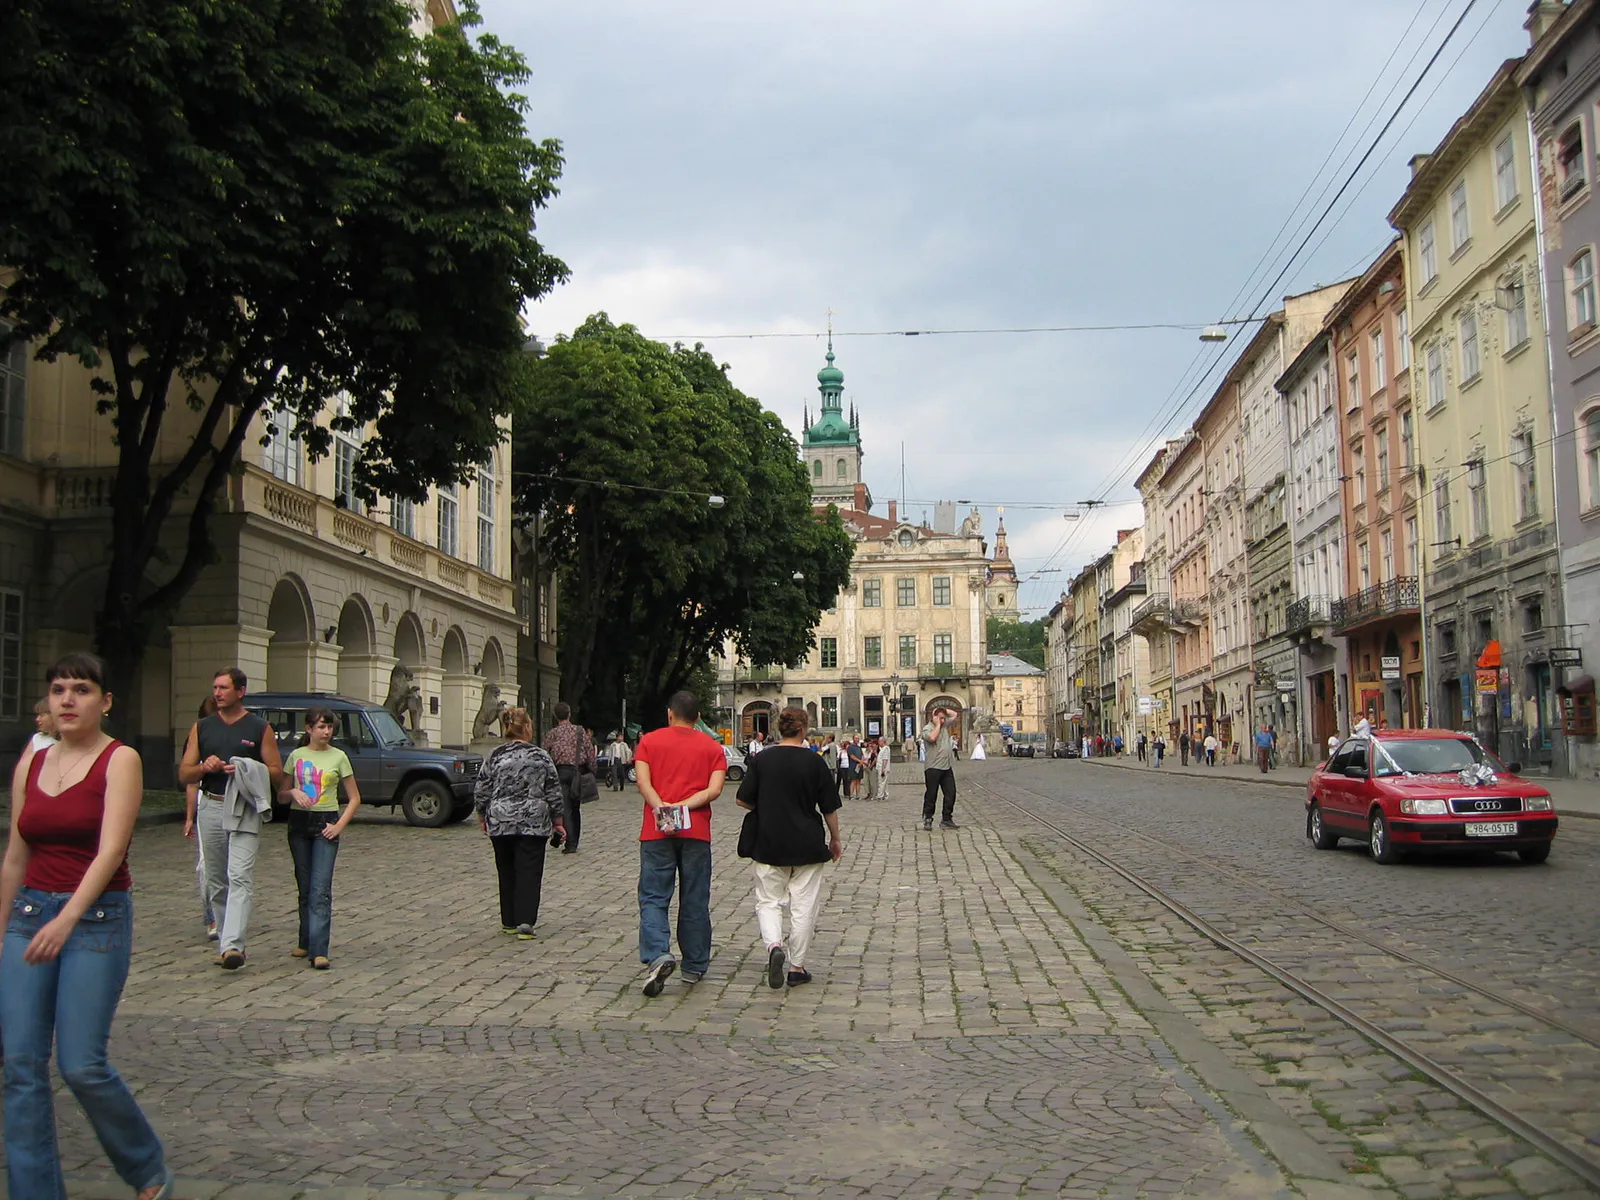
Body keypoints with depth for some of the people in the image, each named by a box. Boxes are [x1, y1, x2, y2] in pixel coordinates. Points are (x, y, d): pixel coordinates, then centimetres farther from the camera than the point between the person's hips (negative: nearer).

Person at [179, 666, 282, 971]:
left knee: (240, 877, -17)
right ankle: (226, 942, 20)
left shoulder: (260, 729, 3)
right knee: (216, 882, 9)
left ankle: (232, 945, -26)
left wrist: (247, 771, -15)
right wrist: (204, 767, -10)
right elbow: (184, 774, 11)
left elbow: (277, 775, 2)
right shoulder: (201, 728, 13)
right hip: (211, 808, 4)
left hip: (244, 810, -4)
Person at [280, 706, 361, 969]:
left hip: (326, 823, -3)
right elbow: (282, 795, 12)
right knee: (304, 887, 11)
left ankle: (319, 951, -17)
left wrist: (339, 826, -7)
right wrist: (294, 792, -11)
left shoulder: (339, 757, 1)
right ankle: (306, 942, 23)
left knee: (321, 889, -11)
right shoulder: (296, 756, 6)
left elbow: (354, 798, 5)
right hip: (299, 822, 3)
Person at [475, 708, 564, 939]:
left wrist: (482, 817, 17)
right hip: (534, 824, -2)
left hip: (500, 824, 2)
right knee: (529, 873, -1)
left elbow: (481, 792, 3)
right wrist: (558, 821, 10)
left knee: (507, 874, 14)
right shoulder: (540, 756, -2)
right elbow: (554, 792, 0)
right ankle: (525, 922, -12)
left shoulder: (494, 756, 0)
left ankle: (509, 922, 20)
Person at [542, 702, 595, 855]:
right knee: (576, 808, 14)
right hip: (579, 771, 2)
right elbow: (591, 753, 1)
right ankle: (574, 842, 19)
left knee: (564, 808, -2)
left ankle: (570, 844, -8)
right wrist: (591, 771, 7)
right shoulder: (580, 732, 3)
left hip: (561, 771, -2)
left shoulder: (551, 734, 0)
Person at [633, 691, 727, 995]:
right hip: (697, 832, 1)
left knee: (653, 898, 1)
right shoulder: (712, 747, 7)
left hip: (656, 832, -1)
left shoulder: (649, 741, 5)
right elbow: (714, 789, -8)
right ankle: (694, 967, 18)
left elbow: (643, 782, -9)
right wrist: (683, 807, -12)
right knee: (695, 901, 10)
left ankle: (657, 955, -21)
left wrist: (661, 808, -18)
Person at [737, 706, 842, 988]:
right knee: (803, 906, 8)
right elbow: (829, 807, -2)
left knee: (768, 901, 11)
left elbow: (743, 800, -1)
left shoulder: (762, 760, -3)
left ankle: (774, 945, -15)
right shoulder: (813, 762, -6)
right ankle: (797, 966, 12)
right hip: (807, 845, -1)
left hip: (768, 844, 1)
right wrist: (835, 839, 13)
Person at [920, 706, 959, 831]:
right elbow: (932, 737, -26)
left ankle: (947, 820, 12)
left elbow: (954, 715, 25)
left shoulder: (944, 726, 16)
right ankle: (927, 820, 8)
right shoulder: (927, 728, -6)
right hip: (933, 768, -7)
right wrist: (937, 724, -13)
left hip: (947, 767, 7)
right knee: (931, 794, 0)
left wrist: (942, 710, 10)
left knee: (950, 794, 5)